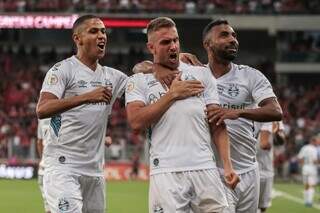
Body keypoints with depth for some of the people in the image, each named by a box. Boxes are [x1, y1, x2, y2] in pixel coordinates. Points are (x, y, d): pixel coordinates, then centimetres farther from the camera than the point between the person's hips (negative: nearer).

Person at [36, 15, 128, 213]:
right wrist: (86, 97, -28)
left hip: (95, 170, 7)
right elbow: (42, 110, -18)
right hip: (63, 166, -7)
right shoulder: (63, 70, -5)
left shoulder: (112, 76, 16)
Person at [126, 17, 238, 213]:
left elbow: (217, 125, 11)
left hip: (205, 168, 2)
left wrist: (227, 164, -1)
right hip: (166, 172, -2)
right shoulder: (139, 81, 10)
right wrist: (172, 94, -3)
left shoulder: (202, 75, 16)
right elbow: (136, 122, -6)